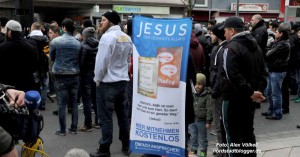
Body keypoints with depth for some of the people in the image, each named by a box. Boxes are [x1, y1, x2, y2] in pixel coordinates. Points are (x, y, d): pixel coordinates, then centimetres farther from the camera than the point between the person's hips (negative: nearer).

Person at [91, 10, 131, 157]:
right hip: (123, 81, 8)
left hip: (107, 82, -7)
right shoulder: (127, 38, 7)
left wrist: (97, 79, -5)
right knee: (123, 115, 15)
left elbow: (102, 61, -17)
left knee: (106, 117, 0)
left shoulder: (107, 37, -16)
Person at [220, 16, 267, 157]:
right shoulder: (255, 46, 12)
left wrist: (251, 92, -22)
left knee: (234, 135, 1)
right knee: (248, 132, 19)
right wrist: (259, 90, 3)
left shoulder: (232, 48, -16)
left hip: (234, 98, -8)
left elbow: (233, 76, -27)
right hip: (249, 98, 8)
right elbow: (263, 71, 13)